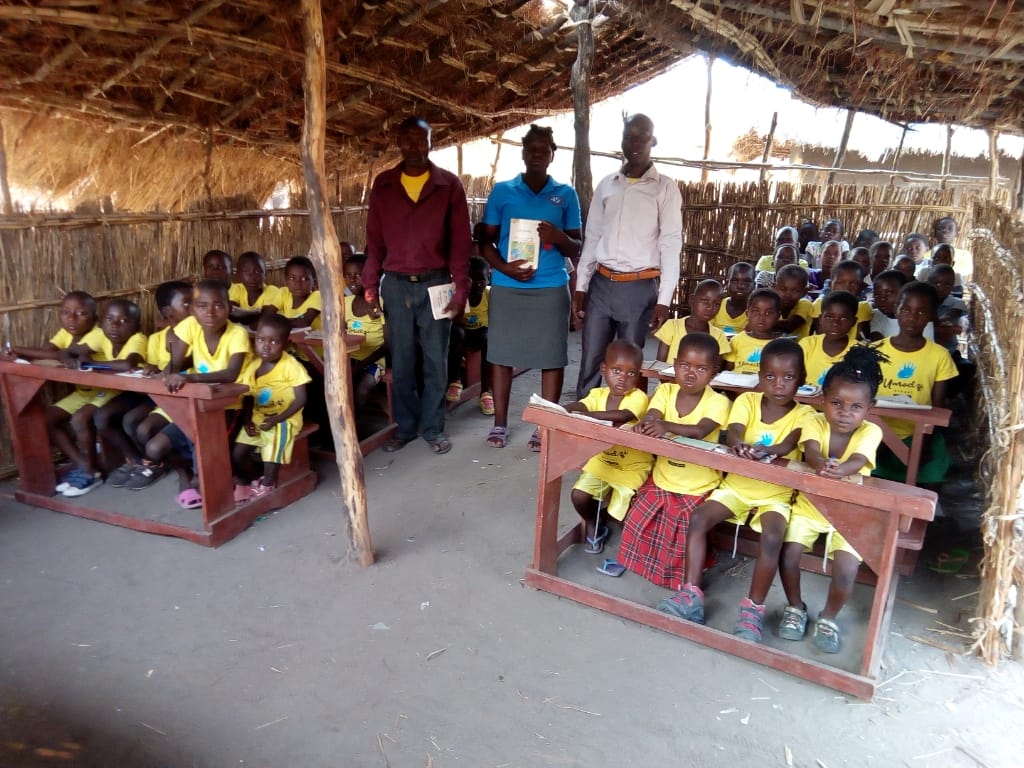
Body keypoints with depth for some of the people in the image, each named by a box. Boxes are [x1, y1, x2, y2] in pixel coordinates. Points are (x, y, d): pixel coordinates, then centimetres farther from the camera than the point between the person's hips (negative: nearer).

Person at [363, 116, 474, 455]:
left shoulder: (449, 184, 1)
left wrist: (460, 288, -8)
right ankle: (405, 426, 22)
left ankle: (433, 428, 18)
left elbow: (461, 241, -1)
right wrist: (370, 288, 3)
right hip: (396, 285, 2)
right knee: (401, 362, 8)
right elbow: (374, 240, 8)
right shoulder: (383, 184, 6)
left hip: (435, 284, -1)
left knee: (436, 361, 5)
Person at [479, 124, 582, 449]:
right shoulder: (502, 191, 6)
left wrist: (559, 236, -15)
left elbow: (577, 248, 8)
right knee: (501, 354, 5)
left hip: (551, 289, 0)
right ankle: (499, 423, 19)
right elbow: (485, 241, 5)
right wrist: (506, 267, -13)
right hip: (507, 287, 0)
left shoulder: (566, 194, 7)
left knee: (552, 358, 1)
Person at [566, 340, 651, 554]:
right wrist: (562, 410, -43)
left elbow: (623, 416, -36)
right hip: (601, 460, 4)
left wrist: (588, 414, -44)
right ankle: (593, 526, 19)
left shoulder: (638, 397, -17)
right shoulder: (598, 394, -2)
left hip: (632, 465, -4)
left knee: (622, 507, -14)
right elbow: (580, 406, -20)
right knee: (579, 495, -11)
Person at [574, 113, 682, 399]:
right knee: (590, 362, 6)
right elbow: (592, 237, 14)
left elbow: (671, 244, -4)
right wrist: (581, 285, 8)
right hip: (601, 284, 4)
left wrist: (664, 298, -11)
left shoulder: (665, 187, 0)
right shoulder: (606, 184, 12)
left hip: (639, 288, -3)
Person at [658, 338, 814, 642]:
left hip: (775, 494, -2)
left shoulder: (803, 414, -7)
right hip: (736, 486, 2)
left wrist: (765, 451, -50)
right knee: (698, 517, -19)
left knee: (772, 537, -29)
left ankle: (753, 608, -13)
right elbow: (733, 435, -20)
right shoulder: (747, 401, -2)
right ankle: (691, 594, -14)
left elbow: (787, 446, -27)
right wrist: (739, 445, -45)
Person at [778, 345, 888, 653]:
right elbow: (811, 452, -31)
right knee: (787, 553, -16)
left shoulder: (870, 432, -13)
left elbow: (857, 462, -32)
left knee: (846, 570, -17)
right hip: (809, 505, 1)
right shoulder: (814, 422, -11)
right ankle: (795, 607, 14)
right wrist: (821, 464, -55)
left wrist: (839, 470, -56)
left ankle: (828, 617, 14)